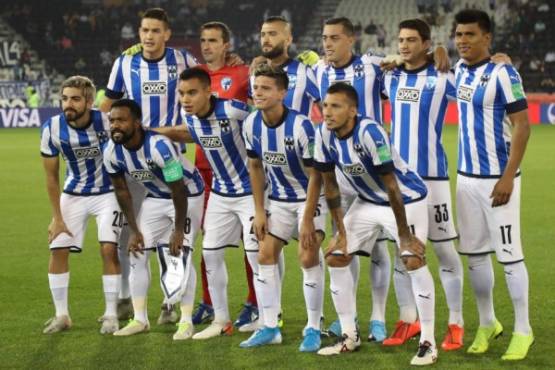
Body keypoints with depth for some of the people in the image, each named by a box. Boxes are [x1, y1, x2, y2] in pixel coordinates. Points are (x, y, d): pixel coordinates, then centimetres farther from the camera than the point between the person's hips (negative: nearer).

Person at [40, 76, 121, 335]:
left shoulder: (106, 123, -25)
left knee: (109, 249, -13)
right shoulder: (52, 129, -18)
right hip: (73, 194, 2)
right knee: (58, 250, -4)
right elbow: (51, 177, -7)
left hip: (107, 193, -2)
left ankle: (111, 314, 0)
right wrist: (57, 218, -5)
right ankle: (61, 315, 9)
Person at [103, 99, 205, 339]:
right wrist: (134, 230, 0)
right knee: (137, 254, 1)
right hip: (155, 198, 6)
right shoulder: (112, 152, -16)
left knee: (180, 255, -15)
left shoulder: (159, 146, -35)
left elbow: (179, 191, -26)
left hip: (187, 196, -6)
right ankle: (140, 319, 12)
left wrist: (179, 231, -19)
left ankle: (186, 321, -4)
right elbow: (122, 191, 0)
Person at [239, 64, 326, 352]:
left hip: (310, 197, -6)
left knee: (308, 257, -15)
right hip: (279, 198, 6)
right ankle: (270, 328, 11)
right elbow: (255, 167, 6)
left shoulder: (300, 126, -27)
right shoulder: (251, 124, -8)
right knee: (266, 255, 2)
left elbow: (315, 175, -21)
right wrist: (259, 210, 4)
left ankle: (313, 329, -3)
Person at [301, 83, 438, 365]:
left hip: (406, 199, -7)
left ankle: (428, 342, -11)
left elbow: (391, 187, -29)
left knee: (413, 260, -22)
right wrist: (341, 231, -2)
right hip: (367, 202, 7)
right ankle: (349, 336, 16)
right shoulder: (325, 133, -14)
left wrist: (404, 235, -24)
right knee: (335, 258, 2)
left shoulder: (369, 132, -32)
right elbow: (329, 184, -3)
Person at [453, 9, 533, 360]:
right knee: (475, 253, 11)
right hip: (467, 177, 7)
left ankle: (523, 331, 5)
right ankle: (488, 324, 24)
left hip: (497, 179, -7)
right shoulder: (459, 70, 8)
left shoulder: (502, 74, -12)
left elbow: (522, 126, -15)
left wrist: (508, 177, -20)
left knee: (509, 255, -4)